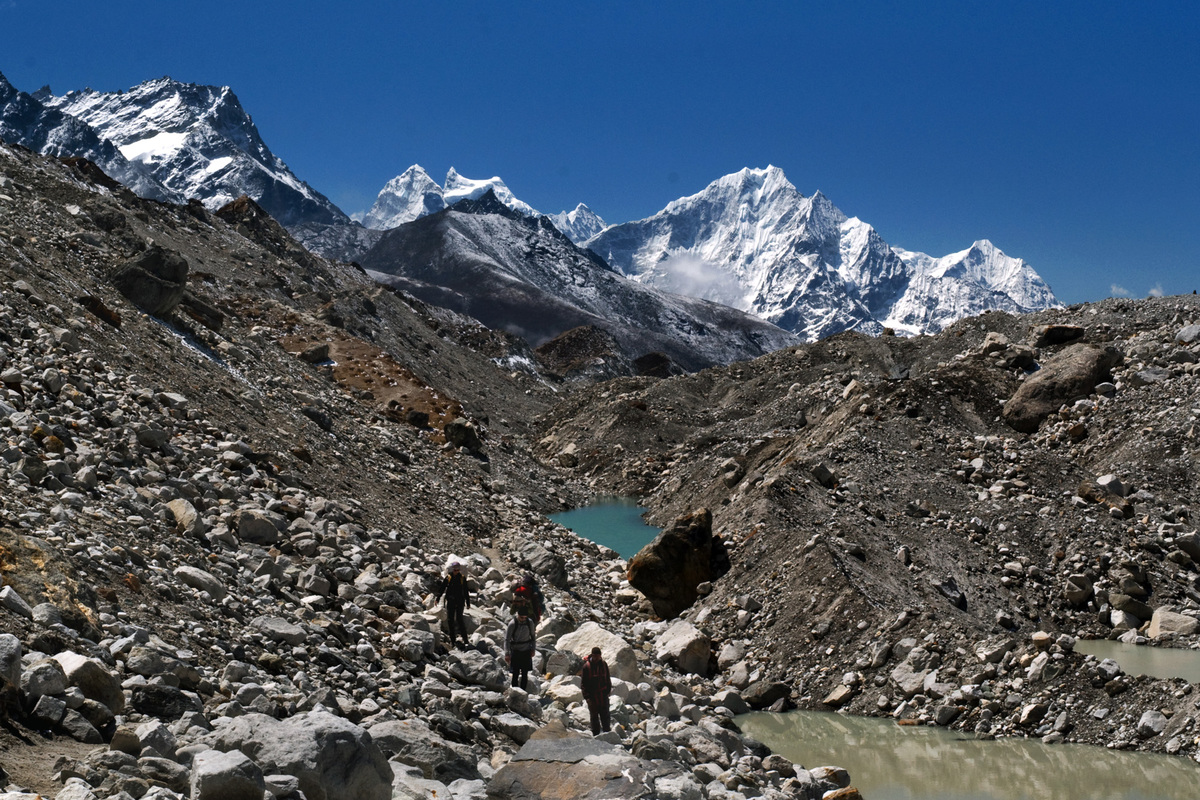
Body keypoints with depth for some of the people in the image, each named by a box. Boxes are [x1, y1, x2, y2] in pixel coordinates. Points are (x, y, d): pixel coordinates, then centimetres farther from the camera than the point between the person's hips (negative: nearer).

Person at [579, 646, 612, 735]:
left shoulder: (604, 664, 2)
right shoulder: (586, 666, -9)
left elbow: (607, 678, 14)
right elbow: (584, 682, -7)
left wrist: (608, 690, 8)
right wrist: (587, 697, -11)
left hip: (603, 694, 2)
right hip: (592, 695, -2)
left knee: (605, 715, 3)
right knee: (594, 716, 7)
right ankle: (596, 735, 17)